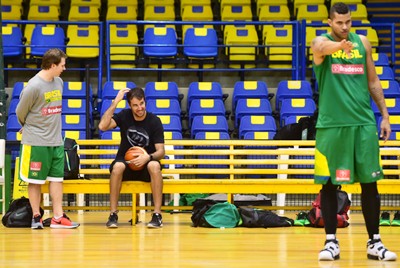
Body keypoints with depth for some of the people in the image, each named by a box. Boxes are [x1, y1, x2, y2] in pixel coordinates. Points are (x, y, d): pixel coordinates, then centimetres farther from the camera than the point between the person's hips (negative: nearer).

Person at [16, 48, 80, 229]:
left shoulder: (59, 82, 5)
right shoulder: (34, 86, -17)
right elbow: (20, 112, -4)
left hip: (56, 141, 7)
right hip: (36, 142, -6)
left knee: (57, 178, 6)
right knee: (35, 180, 2)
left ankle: (58, 217, 10)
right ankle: (36, 217, 12)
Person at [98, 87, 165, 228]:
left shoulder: (154, 121, -5)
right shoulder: (124, 116, -2)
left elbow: (161, 151, -7)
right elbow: (102, 126, -19)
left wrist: (148, 157, -29)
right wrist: (115, 102, -22)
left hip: (145, 165, 0)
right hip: (126, 163, 0)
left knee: (154, 165, -35)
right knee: (118, 166, -35)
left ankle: (157, 215, -31)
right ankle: (113, 215, -29)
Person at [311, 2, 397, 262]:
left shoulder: (363, 42, 8)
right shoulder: (321, 42, -3)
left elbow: (373, 82, 15)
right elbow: (322, 48, -30)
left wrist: (385, 115, 9)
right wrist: (341, 45, -53)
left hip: (364, 123, 3)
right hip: (331, 124, -3)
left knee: (370, 183, 4)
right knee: (329, 184, 0)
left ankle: (375, 243, 11)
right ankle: (331, 242, 9)